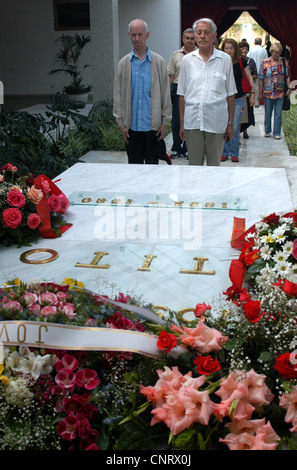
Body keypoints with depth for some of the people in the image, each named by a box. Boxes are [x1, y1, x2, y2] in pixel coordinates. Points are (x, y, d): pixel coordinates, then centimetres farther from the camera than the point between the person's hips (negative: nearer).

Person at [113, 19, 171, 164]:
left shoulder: (158, 62, 3)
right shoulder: (124, 63, 6)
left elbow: (166, 94, 4)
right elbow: (118, 94, 7)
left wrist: (165, 122, 0)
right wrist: (120, 122, 1)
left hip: (153, 125, -1)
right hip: (131, 125, 1)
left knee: (152, 163, 5)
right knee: (134, 164, 7)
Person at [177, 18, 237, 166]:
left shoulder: (225, 60, 4)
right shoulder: (187, 60, 7)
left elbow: (230, 95, 5)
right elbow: (182, 95, 8)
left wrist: (230, 123, 2)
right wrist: (181, 123, 5)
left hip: (216, 122, -1)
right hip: (192, 121, 1)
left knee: (214, 165, 8)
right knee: (194, 164, 7)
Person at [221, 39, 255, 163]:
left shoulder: (241, 62, -2)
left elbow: (249, 78, 4)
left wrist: (252, 94, -1)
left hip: (238, 100, -1)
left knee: (235, 128, -2)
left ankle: (234, 153, 10)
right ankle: (224, 152, 14)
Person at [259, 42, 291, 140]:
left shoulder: (284, 62, 5)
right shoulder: (265, 62, 0)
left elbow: (287, 76, 9)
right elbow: (261, 78, 1)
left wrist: (289, 88, 0)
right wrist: (260, 92, -1)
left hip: (280, 92, 1)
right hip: (268, 92, -1)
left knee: (278, 114, 1)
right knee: (268, 113, 9)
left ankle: (277, 133, 9)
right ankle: (267, 131, 25)